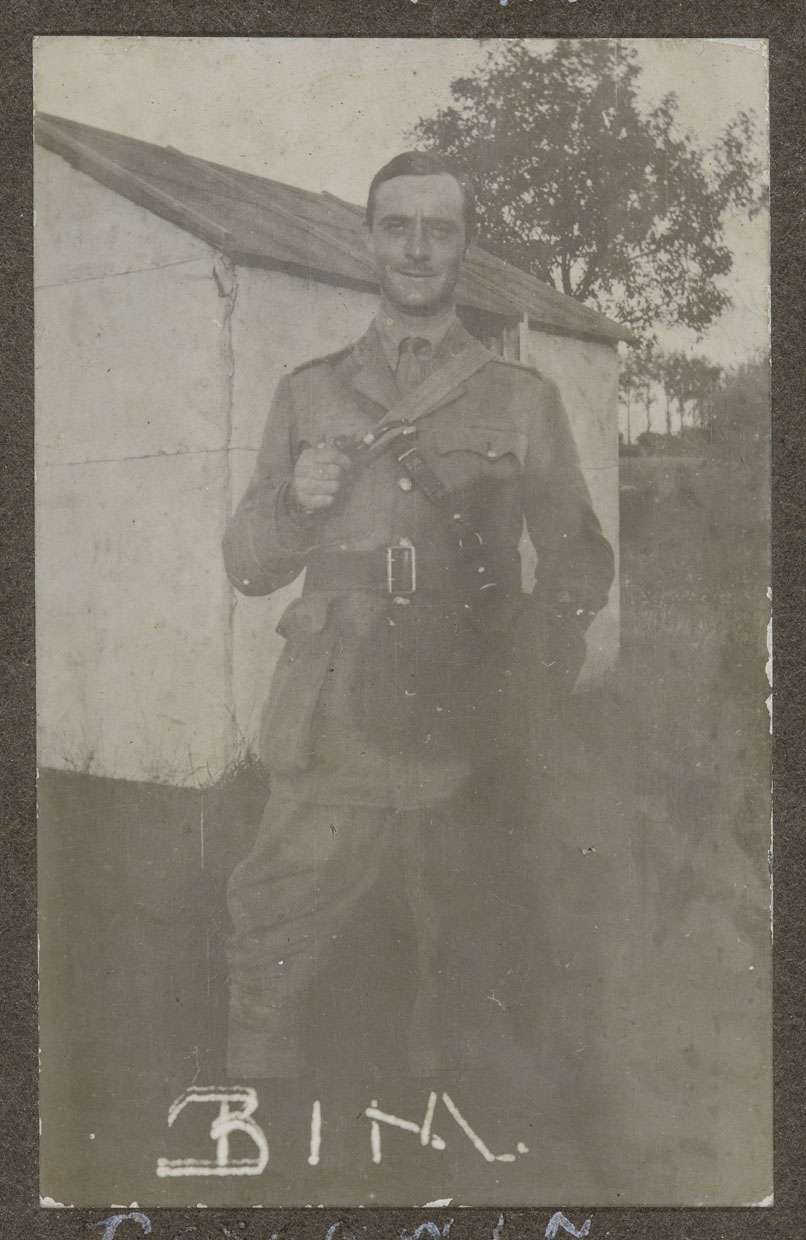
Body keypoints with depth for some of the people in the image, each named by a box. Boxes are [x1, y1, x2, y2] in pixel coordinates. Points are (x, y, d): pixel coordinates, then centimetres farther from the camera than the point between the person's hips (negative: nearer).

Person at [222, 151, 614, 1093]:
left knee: (466, 998, 5)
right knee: (271, 996, -1)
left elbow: (579, 555, 12)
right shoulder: (307, 395, 15)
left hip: (467, 744, -1)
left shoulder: (524, 400, 11)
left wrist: (549, 642, -7)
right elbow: (247, 566, 17)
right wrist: (295, 503, -4)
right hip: (329, 746, 1)